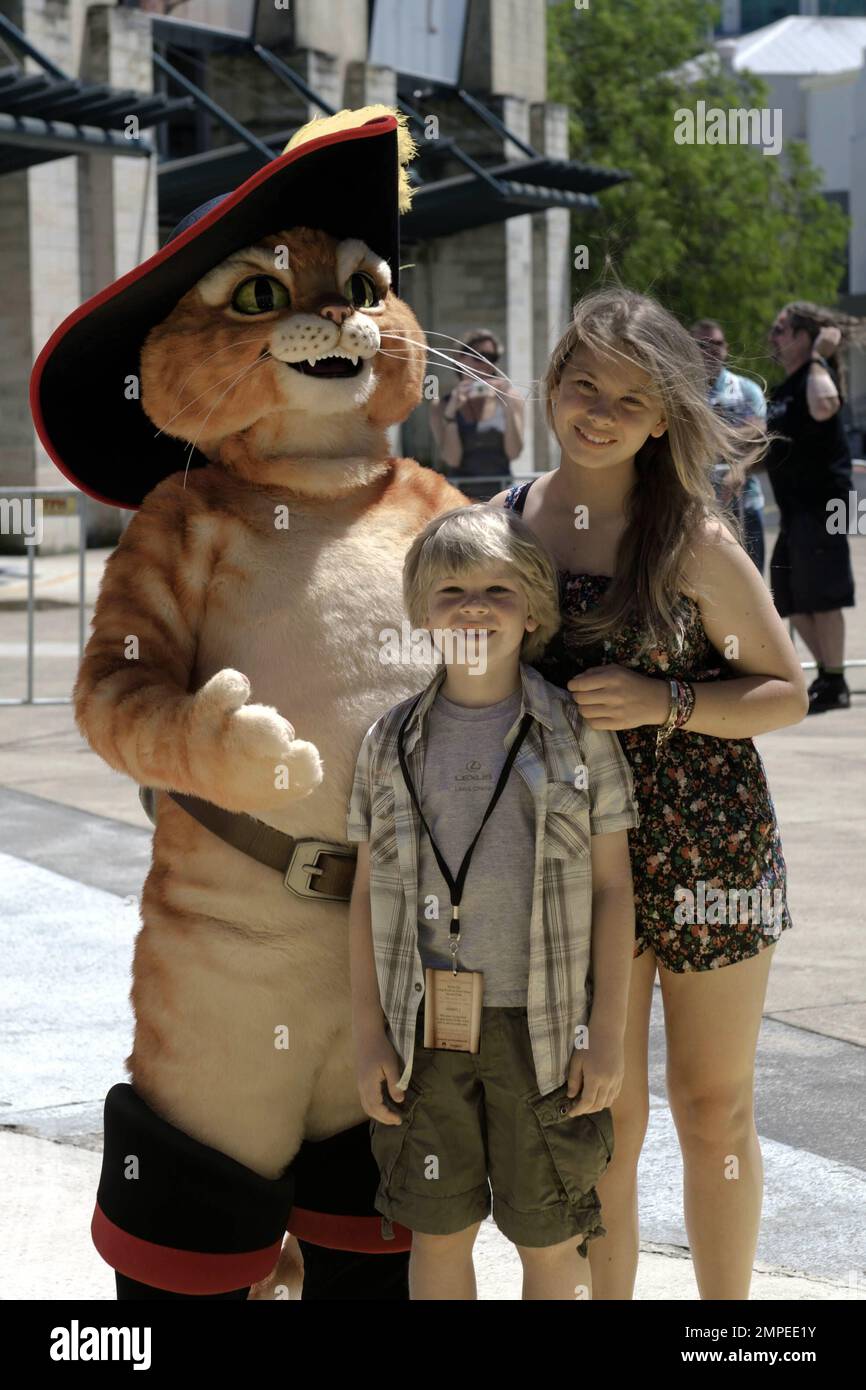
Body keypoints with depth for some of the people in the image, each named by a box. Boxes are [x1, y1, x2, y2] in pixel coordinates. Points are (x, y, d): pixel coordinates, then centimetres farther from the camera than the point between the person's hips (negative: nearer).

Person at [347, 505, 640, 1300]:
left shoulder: (578, 734, -2)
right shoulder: (393, 744, 3)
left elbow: (612, 888, -1)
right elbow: (368, 894, 6)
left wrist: (608, 1033, -5)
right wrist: (369, 1035, 2)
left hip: (542, 1025, -2)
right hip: (427, 1026, 2)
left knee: (551, 1238, 8)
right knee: (438, 1230, 11)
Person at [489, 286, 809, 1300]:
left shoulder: (694, 540, -8)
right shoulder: (502, 526, 1)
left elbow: (786, 693, -3)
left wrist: (663, 703, -18)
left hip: (711, 846, -2)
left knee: (714, 1109, 10)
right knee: (602, 1115, 9)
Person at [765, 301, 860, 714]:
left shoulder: (817, 376, -11)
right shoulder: (784, 388, 17)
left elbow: (824, 408, -36)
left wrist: (819, 359, -23)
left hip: (822, 502, -10)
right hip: (795, 506, 10)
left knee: (821, 595, -6)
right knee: (789, 598, 12)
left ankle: (835, 685, 1)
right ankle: (825, 674, 22)